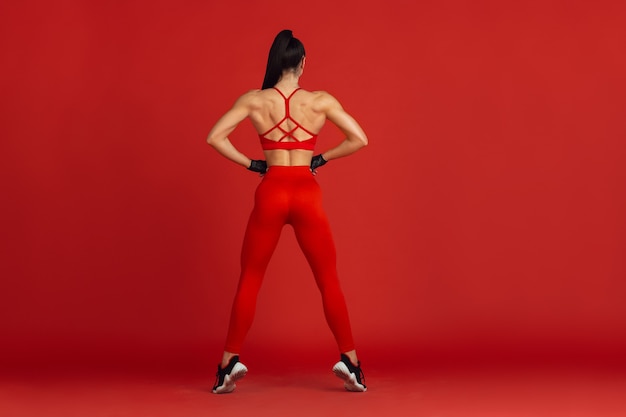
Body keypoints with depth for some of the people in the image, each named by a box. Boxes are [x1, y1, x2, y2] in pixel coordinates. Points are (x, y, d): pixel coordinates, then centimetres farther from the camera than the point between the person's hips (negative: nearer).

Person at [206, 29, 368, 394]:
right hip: (307, 194, 0)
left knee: (249, 281, 12)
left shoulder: (254, 100, 0)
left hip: (270, 193, 0)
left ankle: (231, 360, 8)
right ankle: (350, 360, 8)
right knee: (329, 281, 11)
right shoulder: (321, 101, -1)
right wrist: (321, 159, 7)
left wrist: (252, 165, 4)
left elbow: (215, 137, -3)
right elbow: (359, 139, -3)